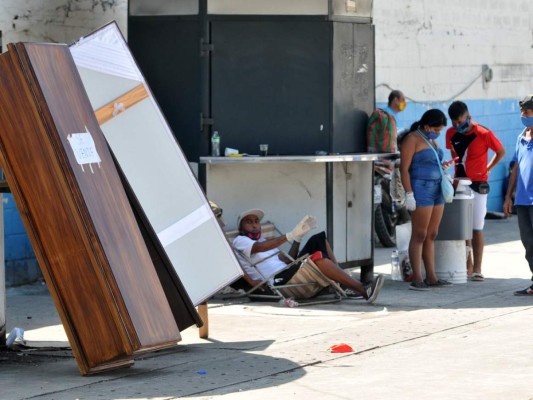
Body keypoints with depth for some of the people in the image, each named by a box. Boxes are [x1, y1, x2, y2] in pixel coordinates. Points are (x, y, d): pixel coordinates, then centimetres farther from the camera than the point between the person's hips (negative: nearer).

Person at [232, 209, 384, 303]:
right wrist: (291, 235, -22)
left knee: (318, 240, 5)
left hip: (288, 273, 9)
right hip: (277, 282, -9)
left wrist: (298, 237, 6)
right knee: (318, 256, -26)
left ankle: (343, 283, -9)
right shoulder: (239, 241, 7)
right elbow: (259, 247, -17)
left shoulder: (263, 241, 33)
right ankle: (364, 290, -33)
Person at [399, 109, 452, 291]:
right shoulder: (412, 139, -9)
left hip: (436, 190, 8)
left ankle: (431, 277, 11)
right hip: (421, 189, -8)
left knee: (431, 235, 9)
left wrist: (443, 173, 12)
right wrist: (409, 194, -19)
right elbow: (404, 168, -14)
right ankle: (416, 279, -7)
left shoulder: (431, 141, 16)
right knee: (419, 235, -8)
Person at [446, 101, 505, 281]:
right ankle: (467, 266, 15)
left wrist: (487, 169, 2)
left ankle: (477, 270, -2)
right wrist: (455, 166, 8)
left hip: (477, 185, -5)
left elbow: (501, 152, 3)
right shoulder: (451, 134, 3)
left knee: (476, 229, -3)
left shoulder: (483, 134, -11)